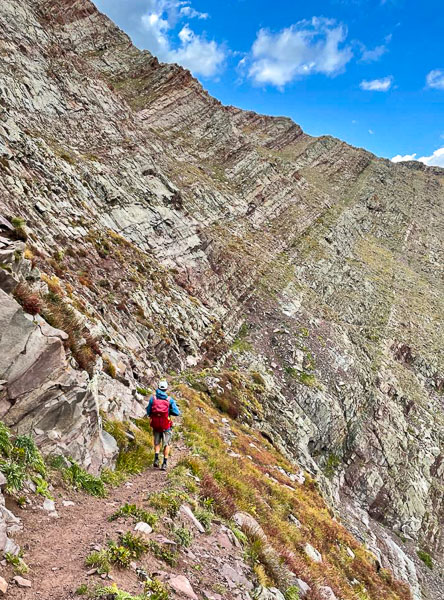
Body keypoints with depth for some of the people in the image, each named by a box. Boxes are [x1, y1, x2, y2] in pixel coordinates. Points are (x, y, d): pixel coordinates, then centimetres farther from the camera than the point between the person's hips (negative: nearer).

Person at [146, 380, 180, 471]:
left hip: (155, 425, 2)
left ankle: (156, 459, 2)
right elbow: (177, 413, -8)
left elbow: (148, 412, -1)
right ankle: (164, 463, 11)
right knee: (167, 444, 13)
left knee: (157, 443, 20)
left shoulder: (153, 398, -4)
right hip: (166, 426, -1)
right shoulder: (169, 399, -8)